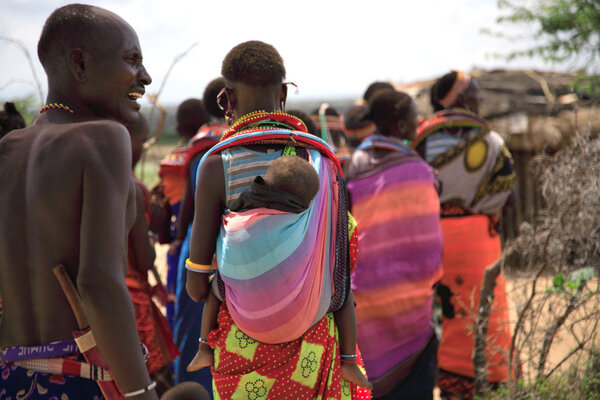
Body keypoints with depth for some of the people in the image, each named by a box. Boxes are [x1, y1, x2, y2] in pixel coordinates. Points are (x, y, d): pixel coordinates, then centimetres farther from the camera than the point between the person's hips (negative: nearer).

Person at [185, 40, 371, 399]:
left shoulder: (217, 165, -11)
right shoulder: (323, 160, -5)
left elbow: (196, 287, -8)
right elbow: (342, 269, -5)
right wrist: (350, 358, 4)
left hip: (243, 341, -1)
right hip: (311, 338, 2)